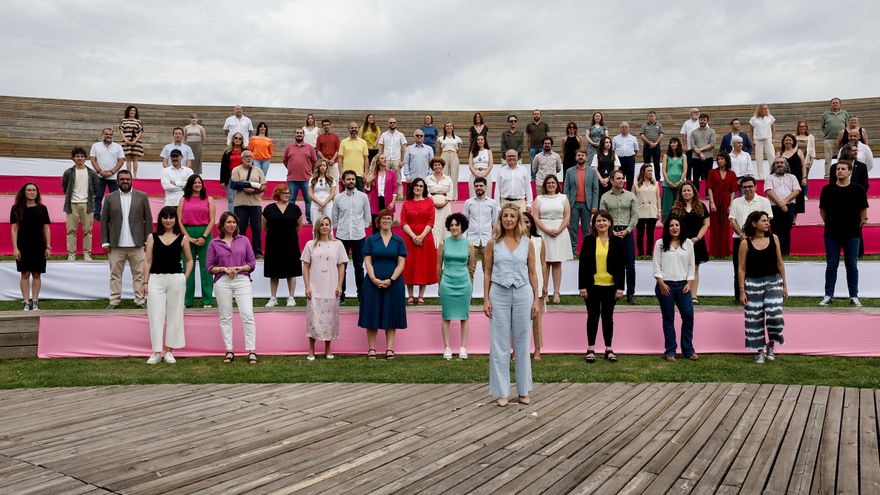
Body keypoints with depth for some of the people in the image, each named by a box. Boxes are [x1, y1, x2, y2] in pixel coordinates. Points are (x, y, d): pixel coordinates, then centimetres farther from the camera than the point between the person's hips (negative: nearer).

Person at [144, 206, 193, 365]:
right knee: (156, 316, -1)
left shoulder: (182, 238, 4)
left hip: (176, 279, 0)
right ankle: (156, 352, 7)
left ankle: (169, 351, 16)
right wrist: (145, 282, -1)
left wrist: (185, 278, 1)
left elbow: (189, 260, 11)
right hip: (156, 279, 0)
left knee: (174, 316, 5)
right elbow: (148, 261, 4)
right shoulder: (152, 237, 5)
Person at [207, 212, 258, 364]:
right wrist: (223, 269, -11)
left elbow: (252, 263, 7)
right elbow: (210, 267, 5)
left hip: (242, 280, 0)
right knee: (226, 317, 5)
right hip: (222, 282, 0)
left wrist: (239, 268, -9)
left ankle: (251, 351, -4)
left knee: (248, 315, -7)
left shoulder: (243, 240, 9)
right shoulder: (214, 243, 7)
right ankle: (229, 351, 12)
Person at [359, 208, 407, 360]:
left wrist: (391, 280, -12)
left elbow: (401, 263, 0)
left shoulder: (399, 241, 6)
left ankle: (390, 349, 8)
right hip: (373, 283, 0)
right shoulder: (371, 240, 6)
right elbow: (367, 262, 0)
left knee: (391, 316, 3)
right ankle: (371, 349, 9)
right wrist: (374, 279, -13)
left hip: (393, 284, 0)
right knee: (372, 315, 2)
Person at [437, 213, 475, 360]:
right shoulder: (443, 243, 1)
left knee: (464, 316, 5)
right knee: (447, 316, 3)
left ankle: (463, 348, 12)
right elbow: (439, 266, 8)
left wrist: (471, 285, 14)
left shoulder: (468, 245, 2)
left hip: (464, 283, 1)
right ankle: (447, 348, 9)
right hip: (447, 283, -1)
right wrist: (441, 283, 10)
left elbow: (471, 267, 11)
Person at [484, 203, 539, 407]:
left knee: (522, 343, 7)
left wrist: (536, 299, 3)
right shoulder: (493, 243, 2)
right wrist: (486, 299, -2)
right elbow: (487, 272, 4)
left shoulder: (527, 243, 4)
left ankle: (523, 391, 19)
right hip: (499, 294, -1)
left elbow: (532, 273, 6)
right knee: (499, 344, 3)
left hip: (522, 294, 1)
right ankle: (502, 392, 12)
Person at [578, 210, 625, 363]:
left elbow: (621, 265, 1)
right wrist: (582, 286, -7)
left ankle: (609, 349, 18)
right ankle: (590, 349, 17)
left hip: (610, 286, 0)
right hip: (592, 285, 0)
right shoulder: (589, 240, -1)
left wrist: (620, 287, -4)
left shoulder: (617, 241, 1)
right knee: (593, 316, 7)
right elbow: (582, 264, -2)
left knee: (608, 316, 9)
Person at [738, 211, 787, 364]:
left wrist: (785, 285, 8)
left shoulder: (773, 239, 2)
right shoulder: (746, 243, -6)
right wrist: (742, 291, -5)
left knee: (774, 315, -12)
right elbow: (742, 269, -3)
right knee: (755, 318, 4)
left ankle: (771, 344, 14)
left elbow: (780, 263, 8)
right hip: (753, 283, -1)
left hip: (773, 282, 1)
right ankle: (760, 350, 21)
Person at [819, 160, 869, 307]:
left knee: (852, 266, 7)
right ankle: (828, 295, 13)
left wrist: (861, 223, 6)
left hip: (852, 234, 0)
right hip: (831, 234, 1)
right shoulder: (827, 189, 1)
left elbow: (863, 210, 7)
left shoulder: (858, 190, -1)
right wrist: (829, 223, 7)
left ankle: (854, 296, 15)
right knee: (831, 266, 6)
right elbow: (822, 209, 10)